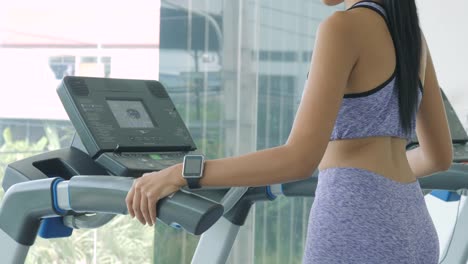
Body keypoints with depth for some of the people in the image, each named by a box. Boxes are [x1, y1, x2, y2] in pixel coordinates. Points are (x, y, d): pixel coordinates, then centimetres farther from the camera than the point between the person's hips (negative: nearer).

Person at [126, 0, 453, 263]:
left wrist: (180, 174, -16)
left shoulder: (344, 28, -11)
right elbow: (440, 155, 22)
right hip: (410, 236, 9)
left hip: (359, 237, -9)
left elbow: (300, 159, -19)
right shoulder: (411, 33, 15)